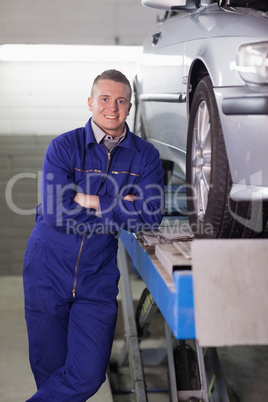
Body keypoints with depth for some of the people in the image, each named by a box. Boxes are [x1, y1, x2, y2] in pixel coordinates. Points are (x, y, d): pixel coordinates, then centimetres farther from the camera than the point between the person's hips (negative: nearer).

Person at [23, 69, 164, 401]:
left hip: (98, 277, 1)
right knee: (48, 370, 9)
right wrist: (117, 206, -13)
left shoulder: (145, 155, 1)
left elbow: (151, 216, -11)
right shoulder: (64, 147, -4)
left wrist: (89, 202, -13)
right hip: (48, 270, -1)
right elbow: (55, 212, -16)